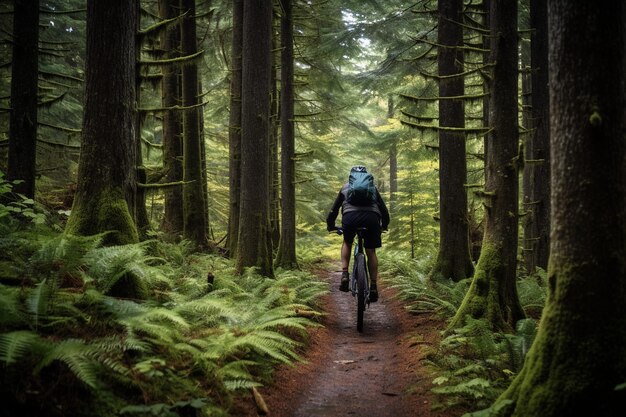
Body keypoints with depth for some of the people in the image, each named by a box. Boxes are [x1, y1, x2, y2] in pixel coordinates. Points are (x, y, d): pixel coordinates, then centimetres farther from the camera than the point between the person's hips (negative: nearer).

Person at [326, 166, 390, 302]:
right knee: (371, 252, 15)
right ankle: (373, 287, 10)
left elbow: (334, 209, 34)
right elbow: (384, 209, 33)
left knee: (347, 243, 27)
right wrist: (384, 225, 49)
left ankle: (344, 274, 10)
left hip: (350, 216, 0)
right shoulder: (372, 188, 32)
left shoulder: (345, 187, 31)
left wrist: (330, 225, 48)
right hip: (371, 217, 0)